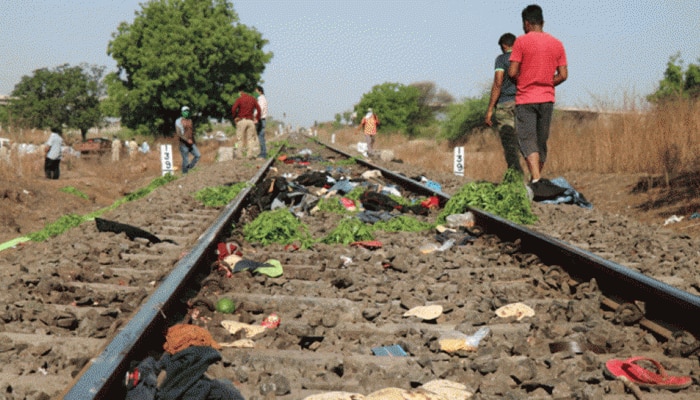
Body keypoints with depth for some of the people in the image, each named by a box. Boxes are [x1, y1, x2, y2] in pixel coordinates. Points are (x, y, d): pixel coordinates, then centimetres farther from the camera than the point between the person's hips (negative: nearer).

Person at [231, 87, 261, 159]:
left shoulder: (239, 99, -2)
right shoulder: (253, 99, 10)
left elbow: (233, 109, -13)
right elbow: (259, 110, 4)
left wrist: (235, 117, 0)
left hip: (241, 120, -3)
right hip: (250, 121, 3)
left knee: (240, 138, 2)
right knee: (250, 138, 6)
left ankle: (239, 154, -1)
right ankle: (250, 154, -1)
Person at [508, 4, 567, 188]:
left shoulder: (522, 41, -6)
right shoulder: (557, 44, 7)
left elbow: (512, 73, -11)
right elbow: (563, 75, 4)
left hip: (525, 99, -4)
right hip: (547, 99, 5)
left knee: (527, 140, -8)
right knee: (541, 141, 13)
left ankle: (536, 178, -25)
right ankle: (536, 178, 20)